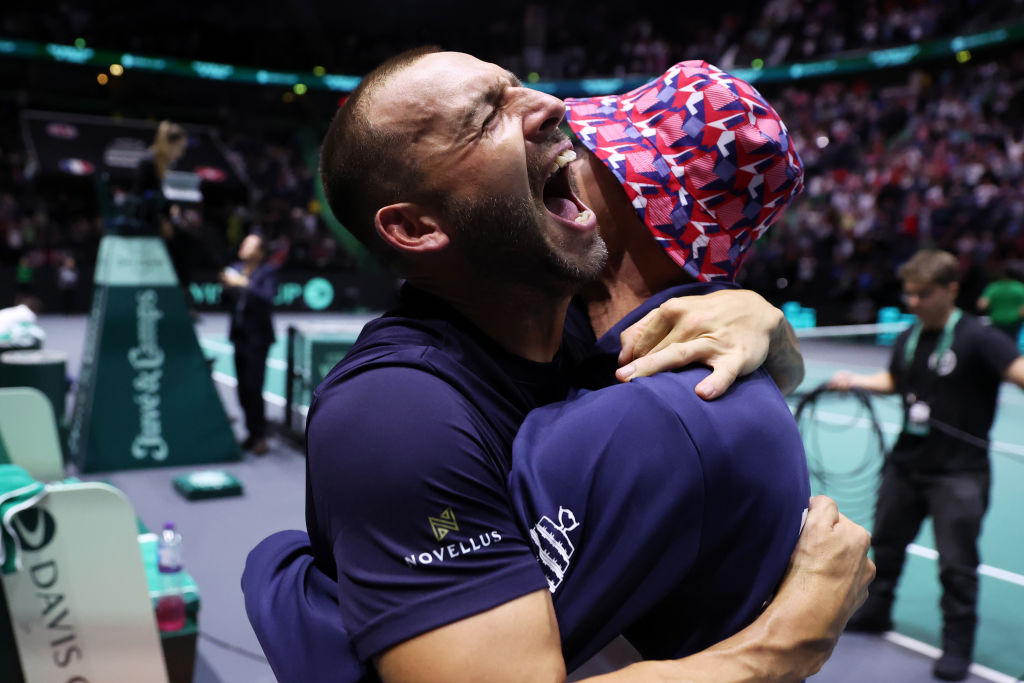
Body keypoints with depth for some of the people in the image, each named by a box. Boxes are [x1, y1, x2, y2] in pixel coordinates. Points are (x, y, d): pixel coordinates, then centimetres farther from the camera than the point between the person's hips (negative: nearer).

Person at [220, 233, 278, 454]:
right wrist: (227, 287, -4)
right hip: (239, 336, 6)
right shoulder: (236, 268, 11)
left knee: (253, 388, -9)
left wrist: (244, 284, -24)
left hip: (257, 337, -6)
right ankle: (252, 432, 19)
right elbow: (230, 302, 15)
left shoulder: (268, 271, -6)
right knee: (243, 388, 9)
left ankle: (260, 436, 3)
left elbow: (268, 298, -20)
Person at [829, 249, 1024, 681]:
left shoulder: (977, 339, -15)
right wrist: (854, 381, 7)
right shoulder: (907, 340, 5)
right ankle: (875, 613, 40)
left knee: (956, 563, 0)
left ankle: (957, 646, 20)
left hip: (958, 473, -6)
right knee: (886, 543, 19)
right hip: (905, 464, 7)